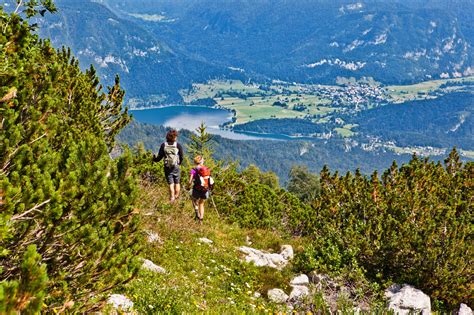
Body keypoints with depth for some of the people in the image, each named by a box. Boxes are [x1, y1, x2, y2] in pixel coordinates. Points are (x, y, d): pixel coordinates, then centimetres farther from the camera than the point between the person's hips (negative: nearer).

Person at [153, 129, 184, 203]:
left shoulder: (163, 145, -5)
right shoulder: (178, 145, -9)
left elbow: (160, 157, -3)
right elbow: (181, 157, -8)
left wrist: (154, 159, 18)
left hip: (167, 168, 1)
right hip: (176, 167, -1)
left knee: (171, 184, 10)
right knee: (177, 183, 15)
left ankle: (172, 198, 12)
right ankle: (177, 196, 20)